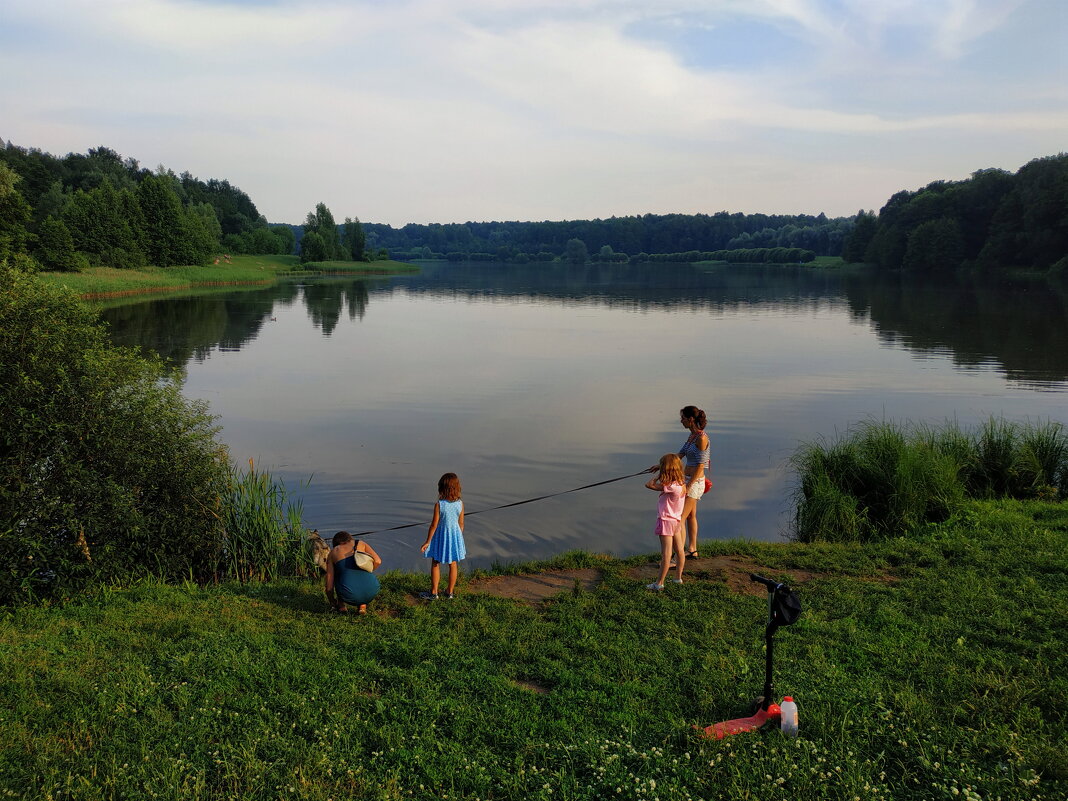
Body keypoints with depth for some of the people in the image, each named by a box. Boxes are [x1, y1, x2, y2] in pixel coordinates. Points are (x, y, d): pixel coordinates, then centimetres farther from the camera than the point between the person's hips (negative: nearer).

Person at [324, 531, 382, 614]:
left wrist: (332, 603, 32)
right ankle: (362, 605, 18)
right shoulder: (361, 544, 20)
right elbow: (377, 561, 4)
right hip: (372, 591, 1)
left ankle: (341, 604, 26)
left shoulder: (332, 553, 17)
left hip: (350, 595, -1)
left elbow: (329, 585, 14)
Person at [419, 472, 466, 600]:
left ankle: (434, 592, 19)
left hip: (441, 536, -3)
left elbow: (434, 525, -15)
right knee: (453, 564, 15)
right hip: (455, 534, 3)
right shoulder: (460, 504, -10)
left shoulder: (439, 505, -19)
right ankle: (450, 592, 26)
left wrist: (427, 541, -5)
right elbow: (461, 524, -2)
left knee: (435, 564, 13)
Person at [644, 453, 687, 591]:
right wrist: (660, 474, 7)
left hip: (666, 521, -9)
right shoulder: (681, 484, 3)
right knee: (679, 551, 15)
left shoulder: (671, 486, -24)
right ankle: (678, 578, 27)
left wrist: (659, 474, -9)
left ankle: (659, 583, -3)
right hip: (676, 520, 9)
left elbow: (649, 484, -21)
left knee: (666, 554, -7)